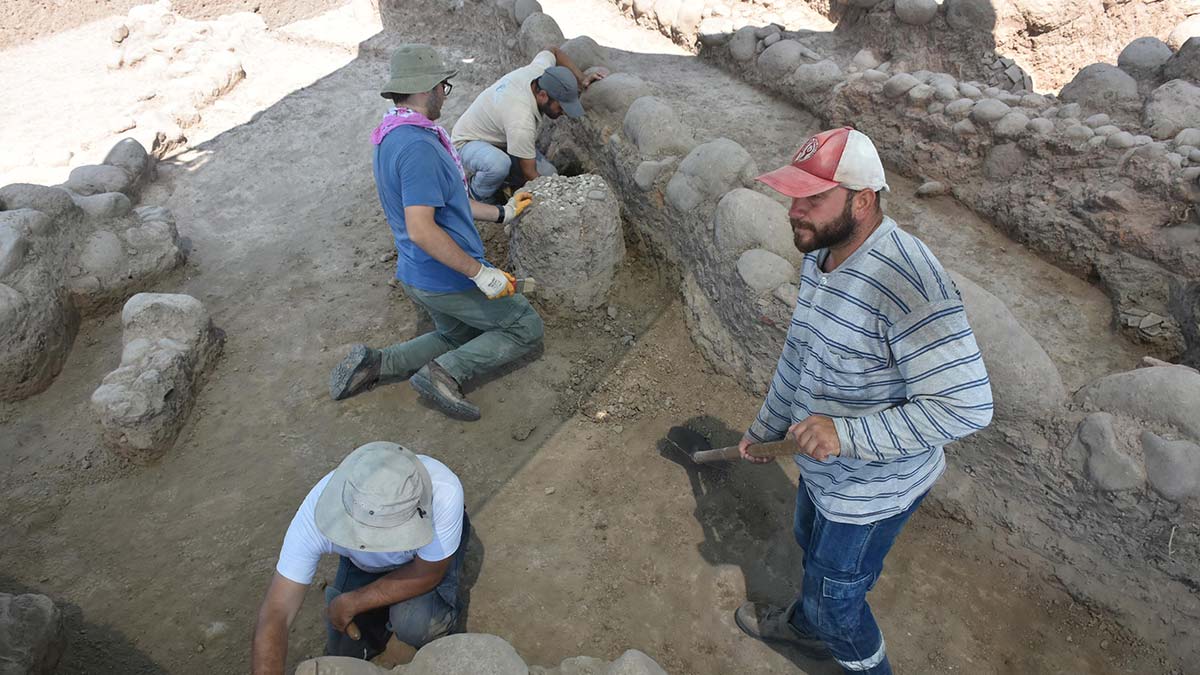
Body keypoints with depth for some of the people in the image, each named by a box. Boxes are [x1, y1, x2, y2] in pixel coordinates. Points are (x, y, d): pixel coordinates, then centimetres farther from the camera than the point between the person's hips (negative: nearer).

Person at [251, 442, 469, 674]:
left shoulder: (443, 492, -43)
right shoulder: (319, 509, -38)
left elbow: (427, 574, -26)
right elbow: (275, 615, -34)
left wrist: (350, 603, -24)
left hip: (429, 552, -2)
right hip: (361, 563, 2)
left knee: (415, 622, -26)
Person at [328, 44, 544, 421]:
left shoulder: (393, 136, 8)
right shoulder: (417, 146, -25)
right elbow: (421, 230, -32)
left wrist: (501, 213, 22)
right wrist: (480, 272, -25)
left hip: (417, 274, 10)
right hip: (448, 279, -10)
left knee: (456, 338, 30)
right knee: (526, 327, 7)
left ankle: (374, 363, 14)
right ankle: (445, 373, -5)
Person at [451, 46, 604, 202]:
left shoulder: (538, 71, -19)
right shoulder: (521, 122, -40)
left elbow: (553, 51, 6)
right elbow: (529, 173, -30)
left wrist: (581, 80, -6)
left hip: (501, 142, 8)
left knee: (549, 175, -10)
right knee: (499, 165, -43)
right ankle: (478, 198, -11)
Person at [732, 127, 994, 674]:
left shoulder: (908, 283, -36)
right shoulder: (820, 254, -5)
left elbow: (966, 407, -35)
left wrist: (845, 435, -38)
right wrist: (765, 426, 18)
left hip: (871, 489, -9)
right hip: (821, 468, 9)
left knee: (835, 599, 14)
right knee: (811, 545, 33)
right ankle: (807, 625, 64)